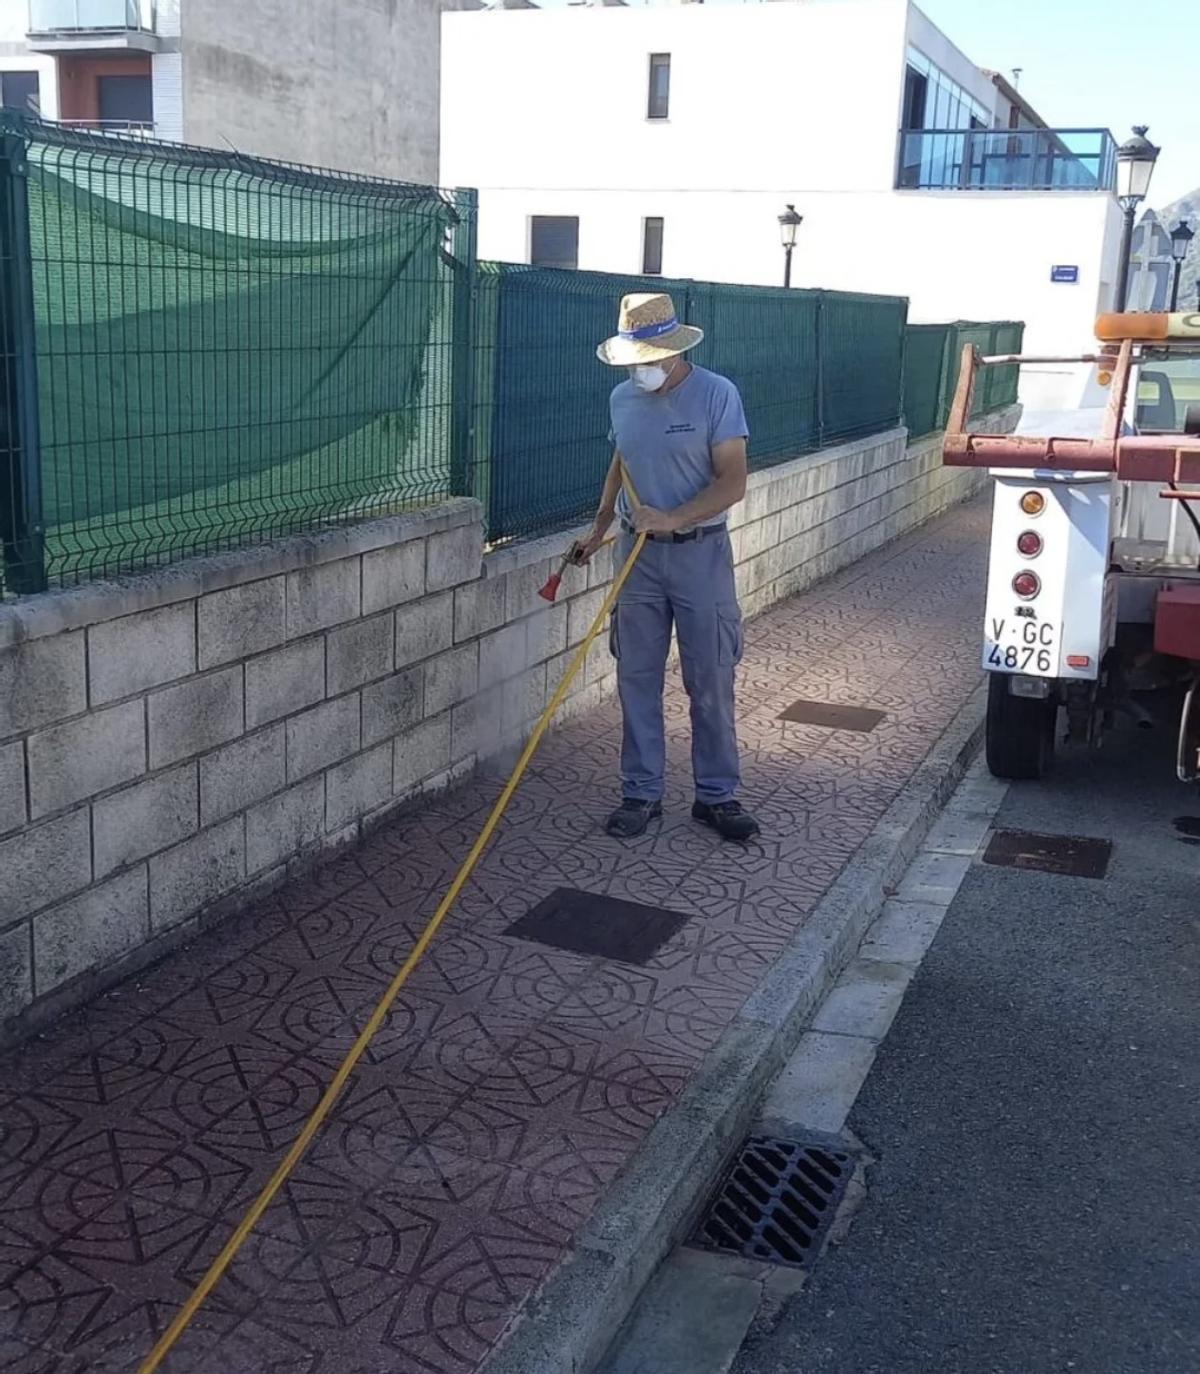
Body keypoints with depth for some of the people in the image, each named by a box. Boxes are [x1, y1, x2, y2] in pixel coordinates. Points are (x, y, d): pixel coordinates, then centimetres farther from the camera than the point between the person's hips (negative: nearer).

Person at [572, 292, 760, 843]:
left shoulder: (716, 394, -12)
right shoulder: (622, 399, 5)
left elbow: (733, 482, -15)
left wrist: (673, 519, -24)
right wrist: (598, 528, 23)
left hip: (700, 555, -4)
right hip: (638, 555, 4)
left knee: (711, 684, 3)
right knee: (637, 681, 7)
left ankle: (717, 796, 15)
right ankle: (641, 794, 18)